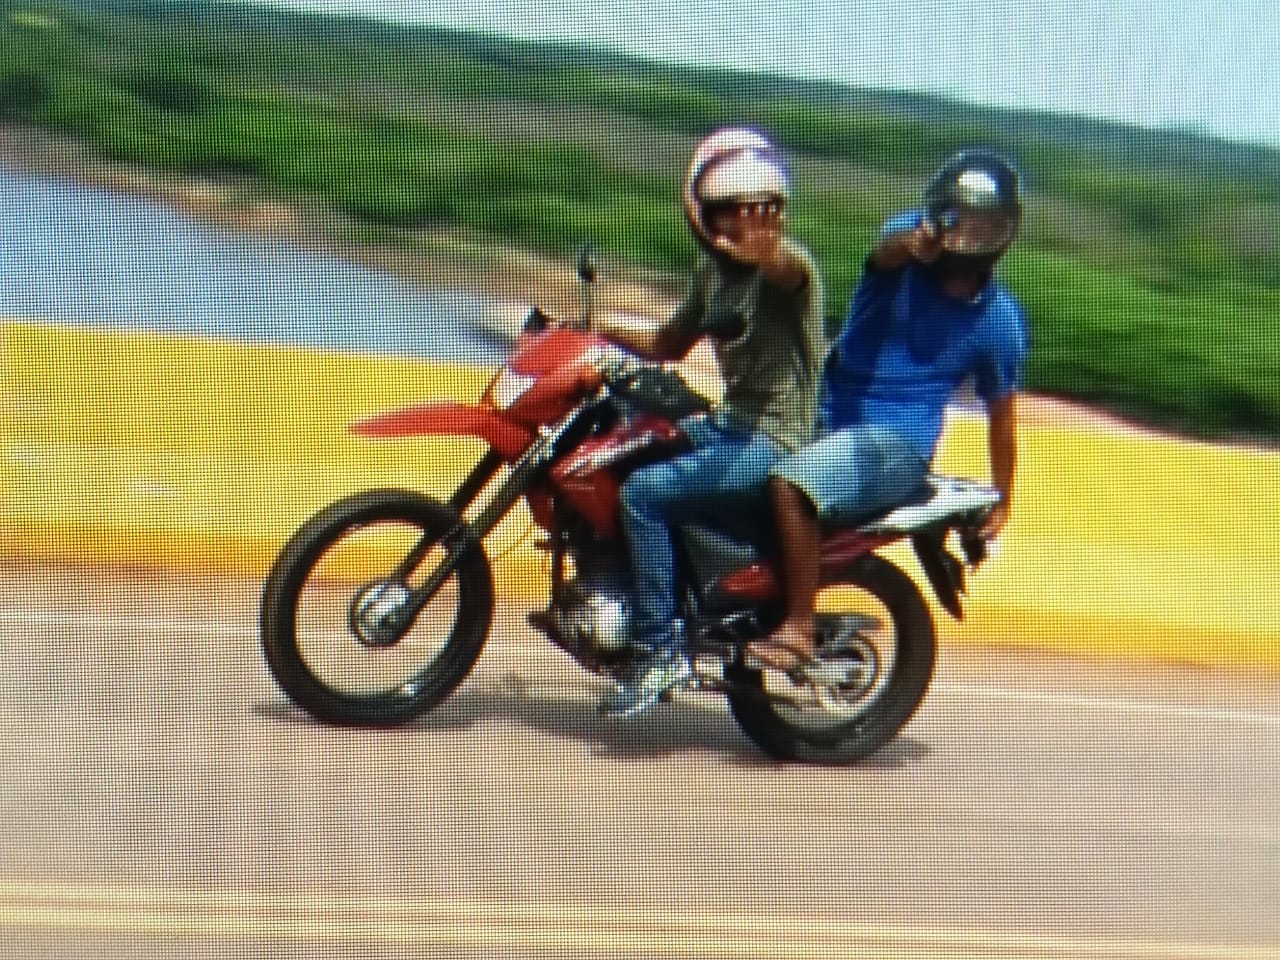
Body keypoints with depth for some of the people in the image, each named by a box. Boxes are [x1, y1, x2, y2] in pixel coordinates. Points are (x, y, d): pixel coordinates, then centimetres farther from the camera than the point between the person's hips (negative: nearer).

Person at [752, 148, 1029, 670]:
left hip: (896, 445, -5)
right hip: (829, 418, 5)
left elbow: (1001, 412, 9)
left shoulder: (1000, 318, -2)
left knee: (790, 482, -31)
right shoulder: (908, 242, -1)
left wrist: (1001, 504, 16)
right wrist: (910, 243, -52)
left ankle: (798, 629, -24)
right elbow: (887, 249, -27)